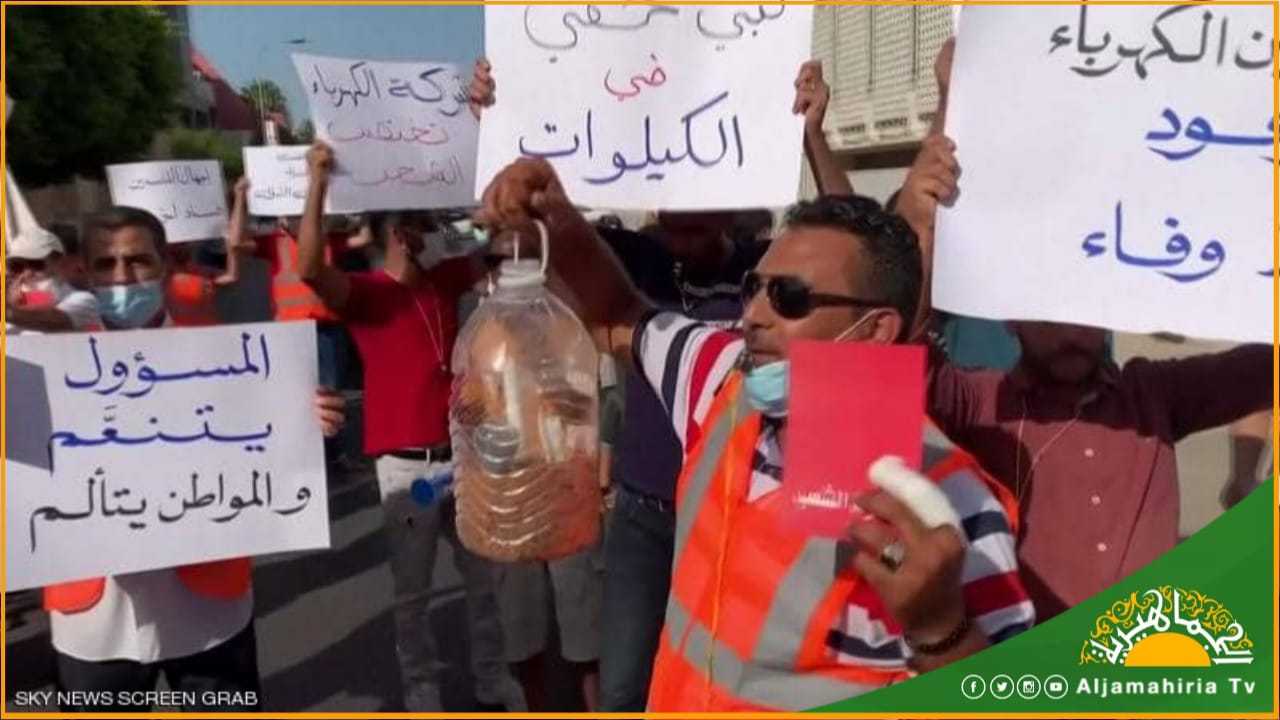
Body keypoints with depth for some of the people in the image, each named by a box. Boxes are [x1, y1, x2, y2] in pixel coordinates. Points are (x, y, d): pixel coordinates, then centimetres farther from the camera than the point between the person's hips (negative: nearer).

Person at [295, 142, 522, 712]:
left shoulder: (446, 280, 8)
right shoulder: (364, 292, -8)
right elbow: (309, 270, -28)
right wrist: (318, 182, -34)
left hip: (465, 455, 5)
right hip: (407, 464, -5)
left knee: (484, 576, 16)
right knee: (412, 589, 9)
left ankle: (493, 679, 32)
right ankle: (421, 690, 27)